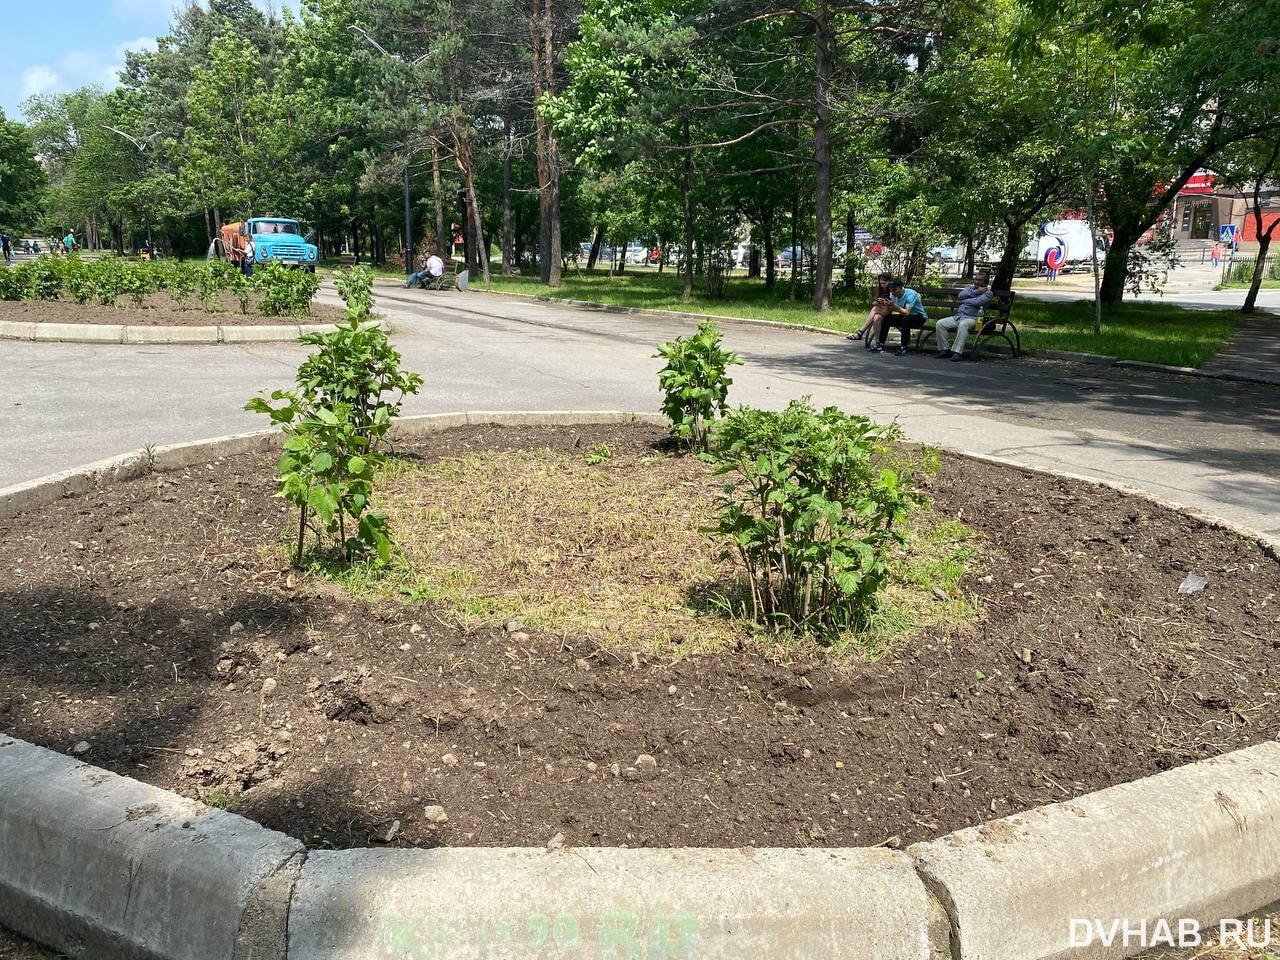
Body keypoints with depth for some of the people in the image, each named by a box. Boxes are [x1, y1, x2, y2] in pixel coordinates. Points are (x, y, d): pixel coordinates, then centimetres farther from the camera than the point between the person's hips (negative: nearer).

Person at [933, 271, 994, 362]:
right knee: (940, 323, -16)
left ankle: (958, 352, -41)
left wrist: (962, 301, 0)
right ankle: (945, 350, -12)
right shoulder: (970, 287, 23)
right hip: (958, 316, 6)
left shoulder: (987, 292, 4)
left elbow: (976, 302, -13)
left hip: (972, 318, -6)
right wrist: (976, 291, -4)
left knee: (963, 324, -40)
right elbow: (960, 295, 2)